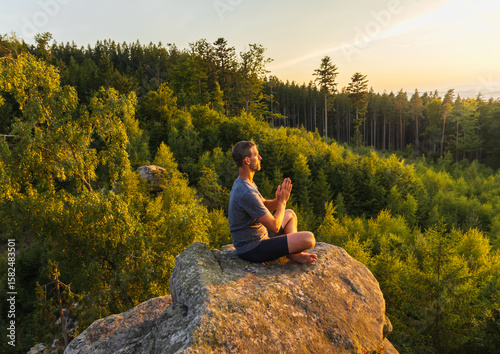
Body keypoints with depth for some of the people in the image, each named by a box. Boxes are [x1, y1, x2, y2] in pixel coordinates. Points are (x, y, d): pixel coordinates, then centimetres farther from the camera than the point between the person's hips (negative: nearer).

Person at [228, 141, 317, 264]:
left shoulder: (242, 183, 5)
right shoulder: (247, 193, -30)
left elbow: (265, 206, 15)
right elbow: (274, 226, -25)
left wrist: (279, 199, -8)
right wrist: (282, 201, -10)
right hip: (253, 251, -10)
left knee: (290, 214, 25)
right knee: (309, 238, -19)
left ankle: (294, 253, 11)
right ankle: (291, 253, 12)